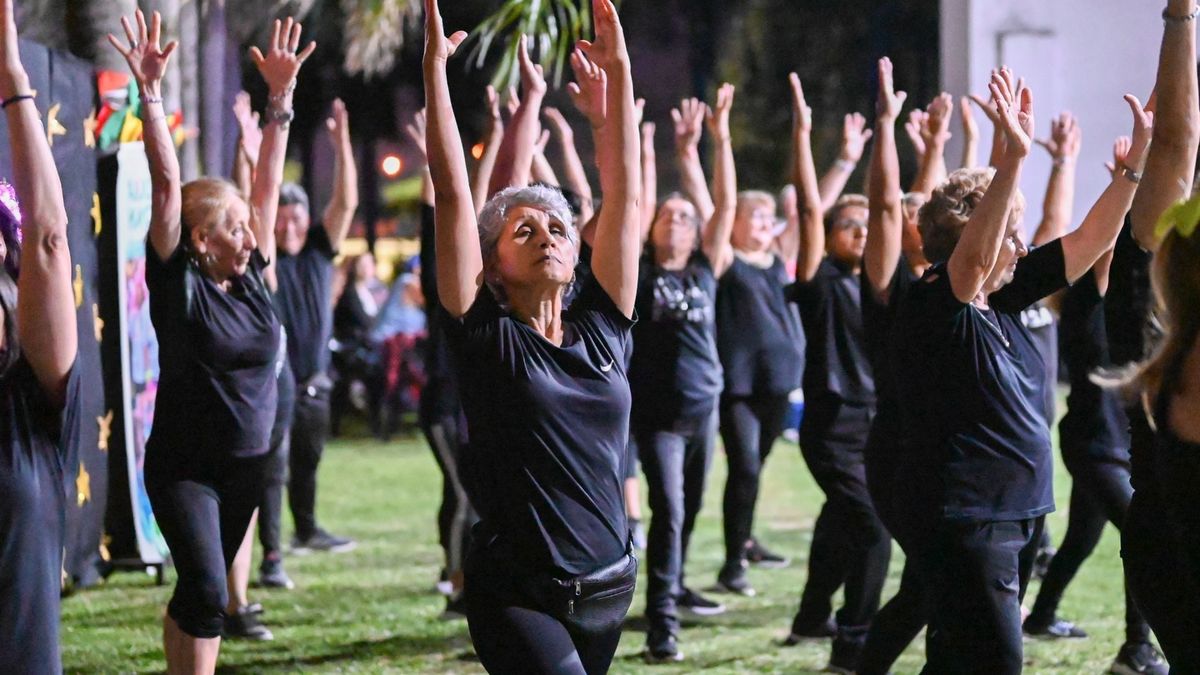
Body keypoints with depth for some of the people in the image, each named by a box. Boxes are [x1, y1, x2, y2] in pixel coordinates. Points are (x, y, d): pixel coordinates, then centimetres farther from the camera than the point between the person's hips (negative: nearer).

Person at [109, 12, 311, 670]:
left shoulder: (253, 276, 3)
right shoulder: (178, 282, -10)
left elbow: (268, 184, 4)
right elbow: (167, 184, -17)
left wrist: (280, 97, 1)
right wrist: (149, 92, -23)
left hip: (246, 465, 6)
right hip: (183, 467, -5)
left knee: (200, 593, 13)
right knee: (204, 589, -20)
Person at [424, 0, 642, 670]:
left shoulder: (601, 329, 6)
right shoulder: (486, 335, -4)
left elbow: (624, 191, 4)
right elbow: (454, 192, -7)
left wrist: (618, 71, 1)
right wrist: (435, 68, -9)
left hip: (610, 589, 5)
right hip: (518, 597, -5)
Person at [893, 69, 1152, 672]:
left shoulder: (1003, 299, 10)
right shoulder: (933, 306, -13)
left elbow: (1090, 239, 13)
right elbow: (973, 256, -34)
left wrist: (1139, 156, 5)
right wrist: (1013, 159, -42)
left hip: (1019, 513, 9)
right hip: (963, 522, -9)